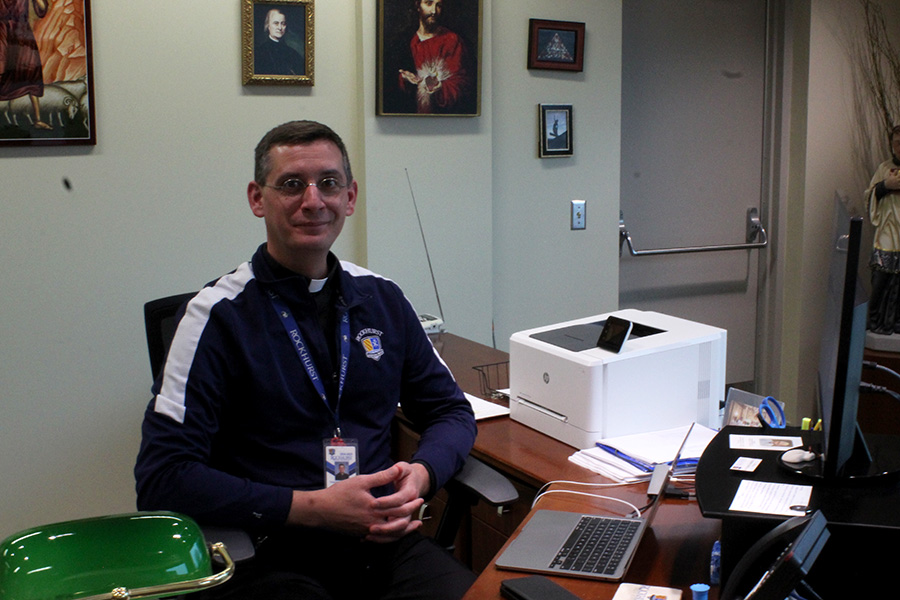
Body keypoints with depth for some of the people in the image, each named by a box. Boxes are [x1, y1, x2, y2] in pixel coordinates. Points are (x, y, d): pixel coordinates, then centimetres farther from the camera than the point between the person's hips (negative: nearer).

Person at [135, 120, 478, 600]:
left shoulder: (382, 299, 10)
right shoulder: (219, 316, -5)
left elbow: (450, 410, 19)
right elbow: (162, 480, -11)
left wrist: (421, 475, -5)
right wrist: (314, 508, -18)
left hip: (385, 542, 5)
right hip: (270, 556, -4)